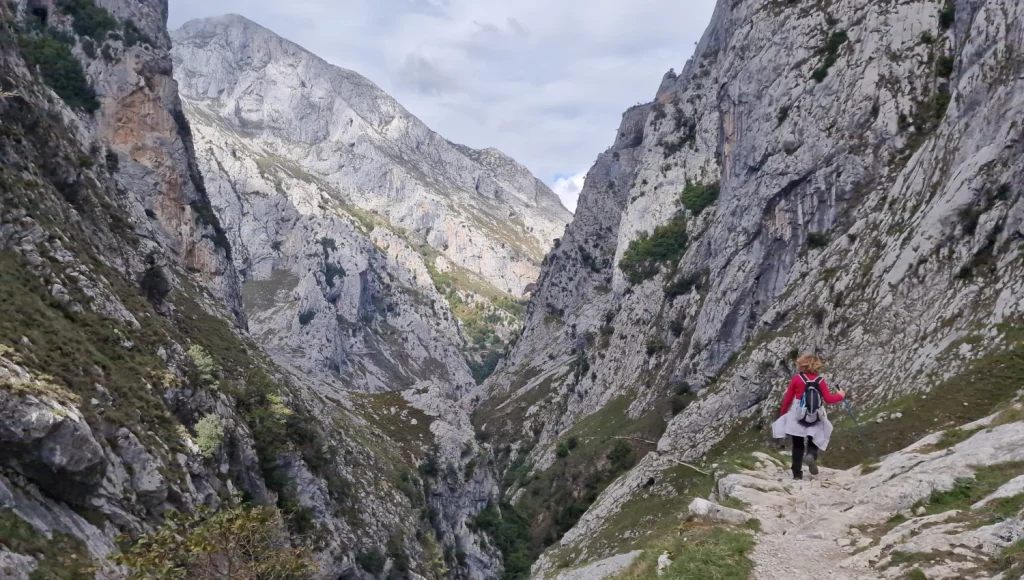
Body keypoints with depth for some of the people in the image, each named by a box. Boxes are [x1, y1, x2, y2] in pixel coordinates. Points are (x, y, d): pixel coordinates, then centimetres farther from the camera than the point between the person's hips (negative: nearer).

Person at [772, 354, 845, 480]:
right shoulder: (820, 381, -2)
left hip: (797, 416, 0)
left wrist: (782, 414, 11)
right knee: (813, 439, 20)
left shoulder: (797, 379, -4)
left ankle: (797, 473, 6)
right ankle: (811, 455, -13)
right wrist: (840, 395, 19)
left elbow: (788, 398, -2)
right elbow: (828, 399, -1)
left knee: (798, 445, 10)